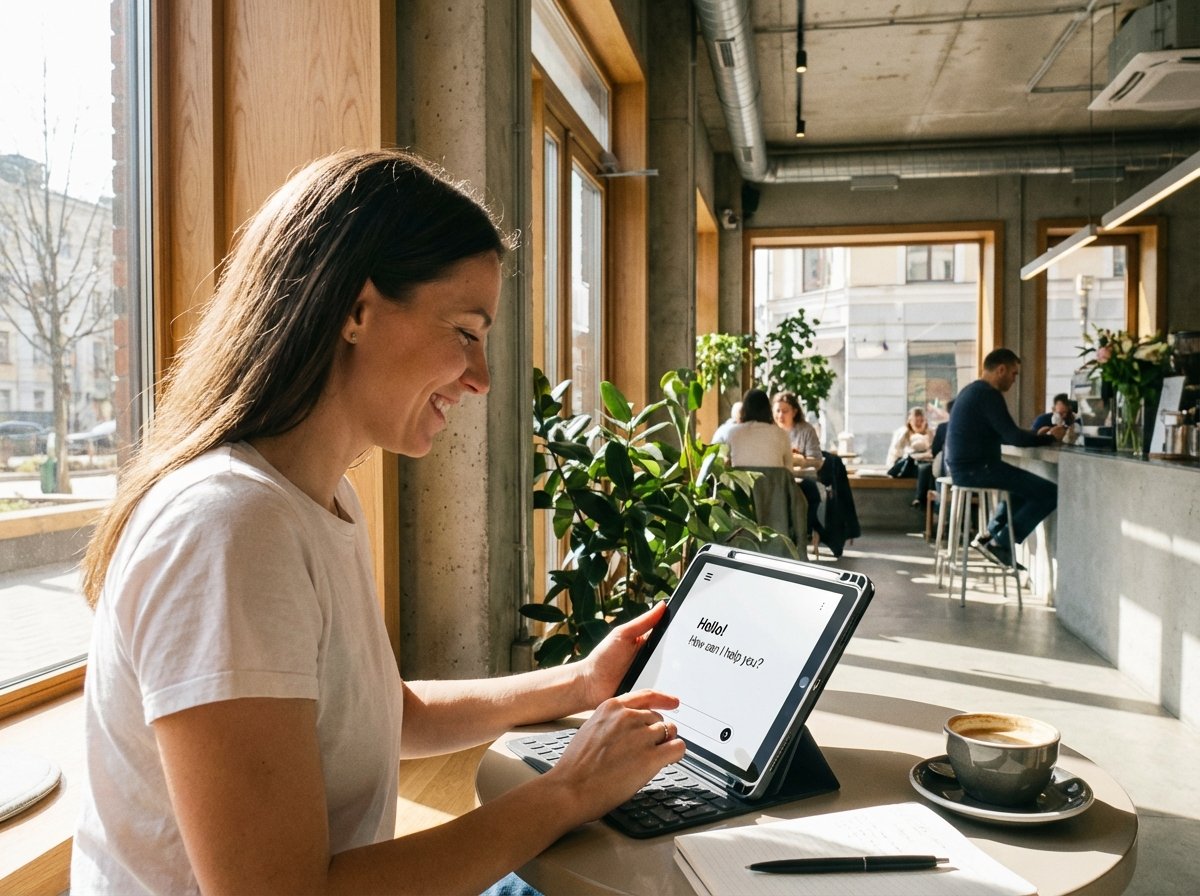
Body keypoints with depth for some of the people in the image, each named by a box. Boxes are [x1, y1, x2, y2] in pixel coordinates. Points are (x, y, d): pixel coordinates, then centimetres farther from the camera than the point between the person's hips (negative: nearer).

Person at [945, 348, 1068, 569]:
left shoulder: (973, 390, 18)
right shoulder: (988, 394, -14)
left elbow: (1001, 434, 25)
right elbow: (1013, 436, -19)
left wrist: (1037, 436, 17)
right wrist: (1051, 437, -3)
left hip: (963, 467, 11)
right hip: (976, 468, -11)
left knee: (1024, 484, 30)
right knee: (1050, 492, -9)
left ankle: (989, 535, 22)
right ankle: (1000, 544, -3)